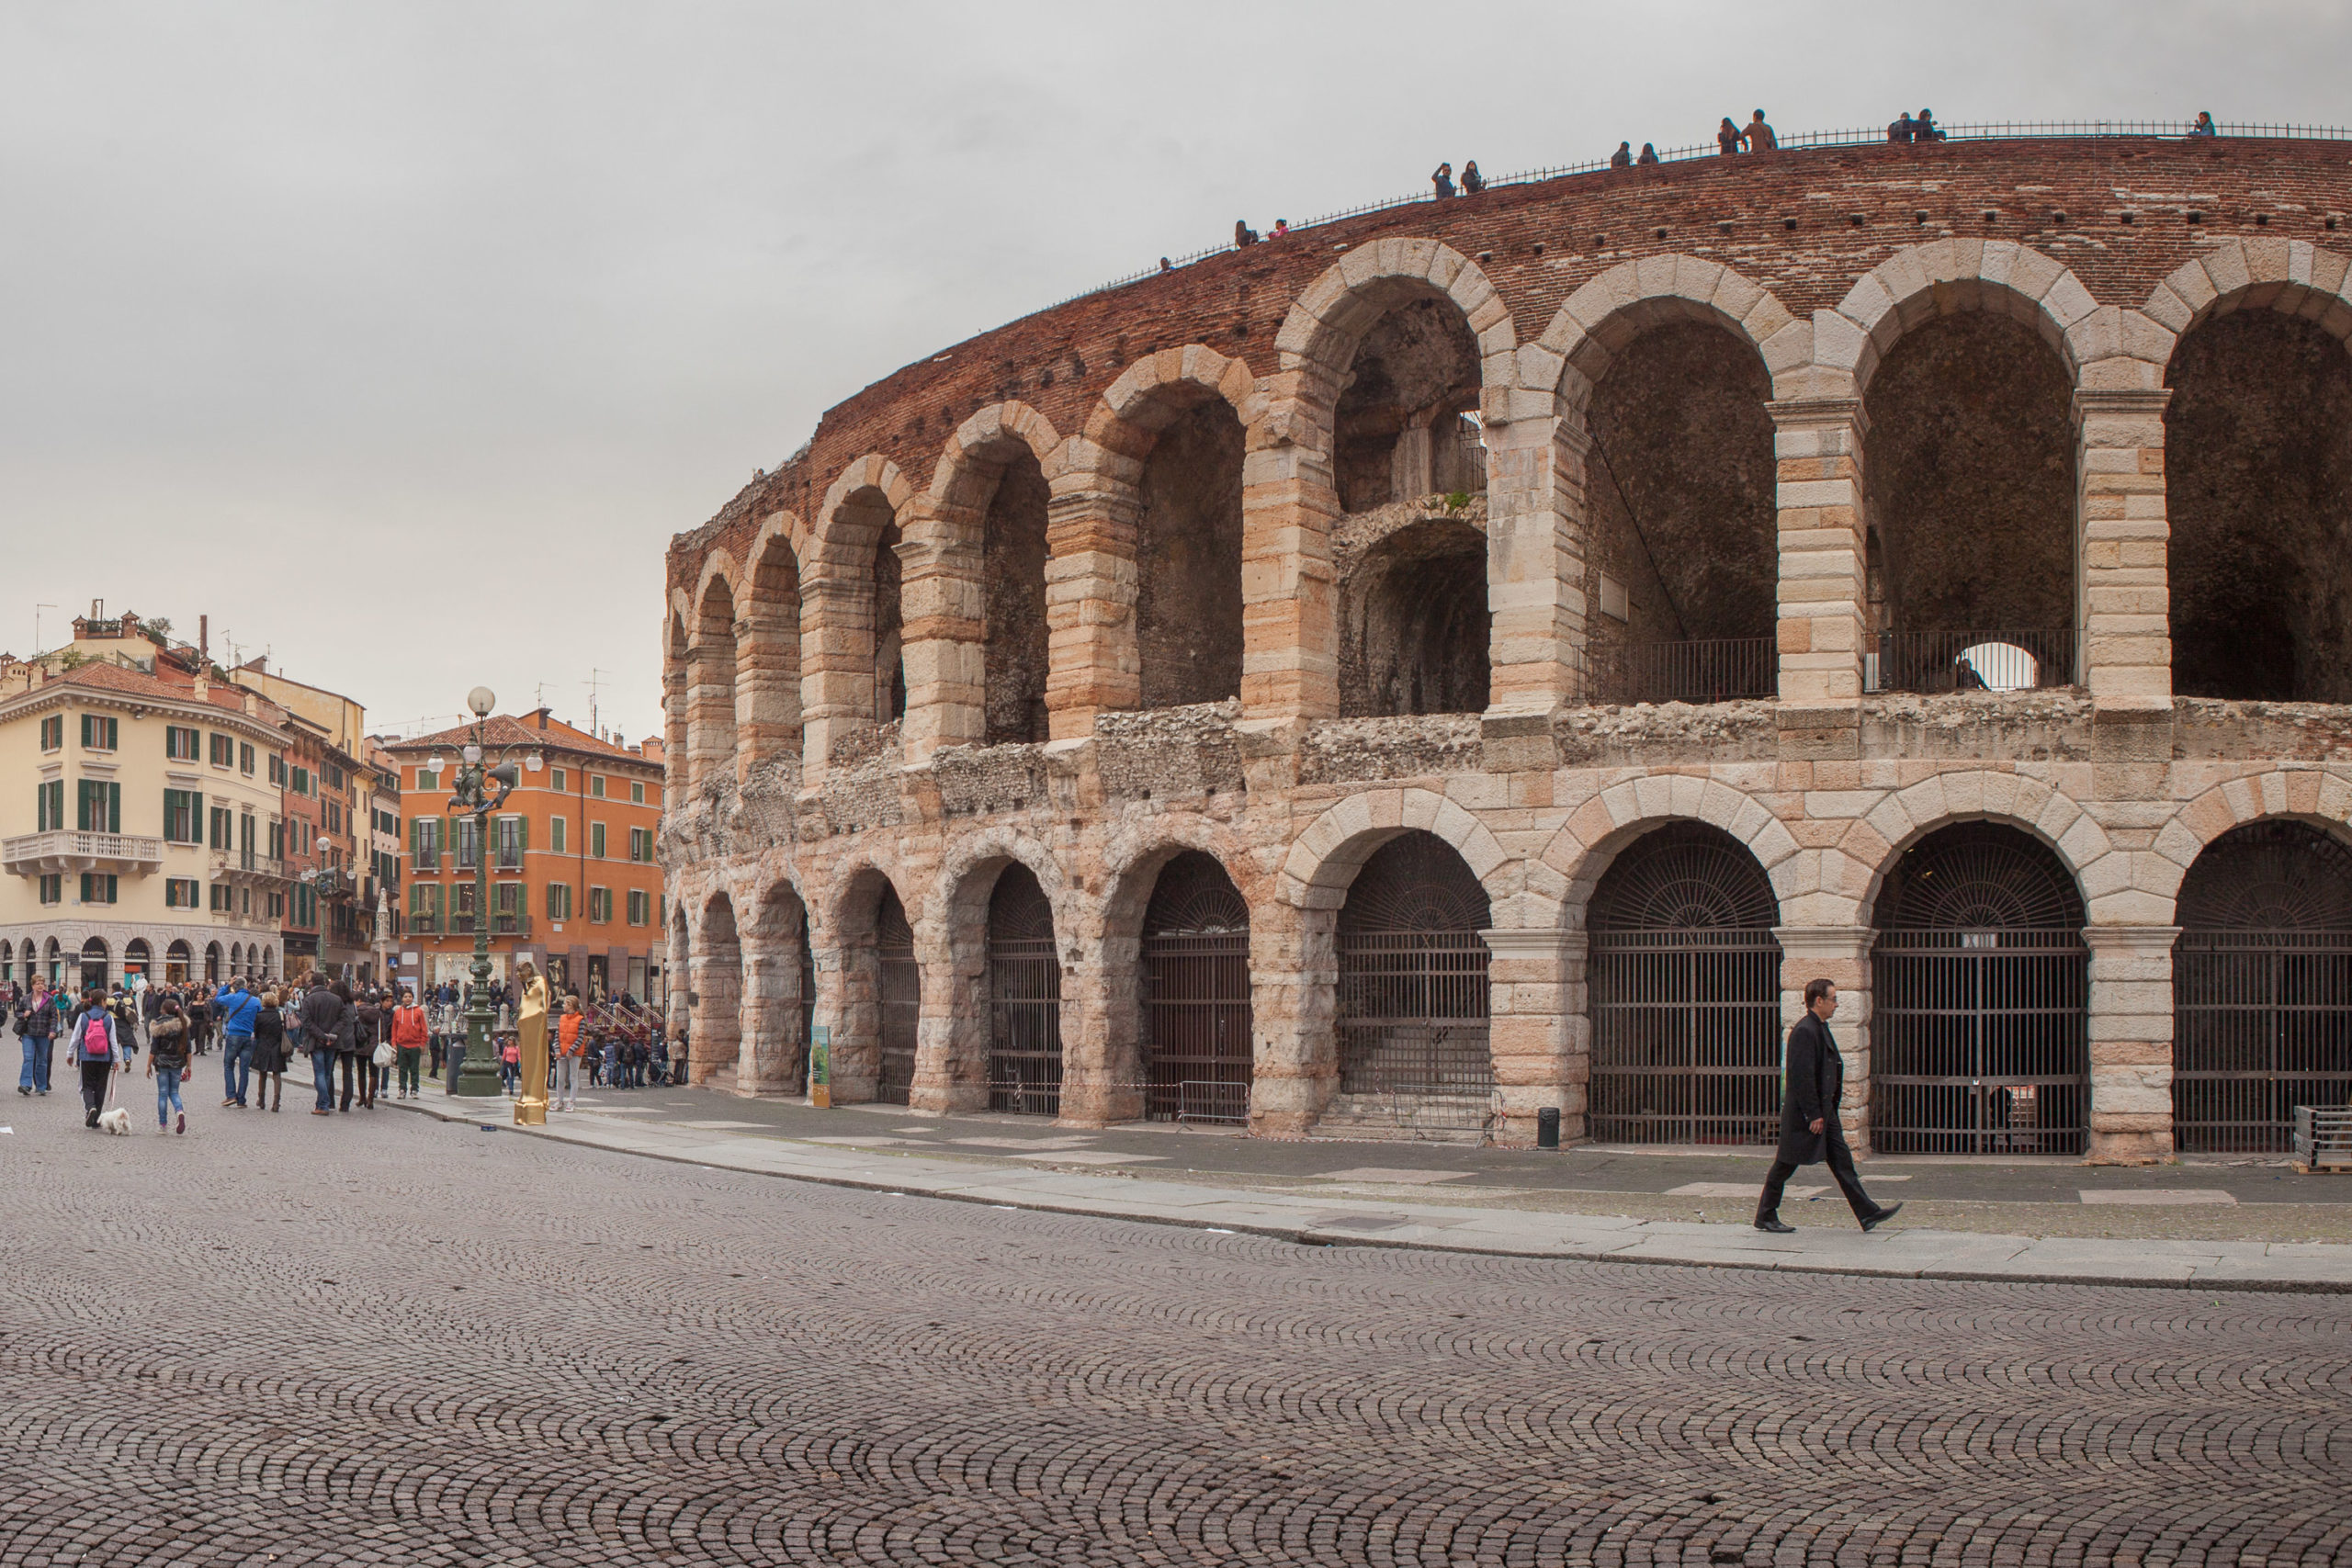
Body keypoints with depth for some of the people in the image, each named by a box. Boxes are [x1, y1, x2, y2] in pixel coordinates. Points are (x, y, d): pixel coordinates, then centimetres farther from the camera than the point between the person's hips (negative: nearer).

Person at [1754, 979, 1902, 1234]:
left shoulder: (1820, 1028, 13)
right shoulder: (1804, 1031, -19)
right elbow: (1801, 1076, -22)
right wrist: (1813, 1115, -21)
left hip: (1824, 1111, 9)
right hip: (1803, 1113, -9)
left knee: (1842, 1161, 7)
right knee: (1786, 1165, 2)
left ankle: (1868, 1214, 6)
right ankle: (1765, 1216, 13)